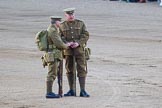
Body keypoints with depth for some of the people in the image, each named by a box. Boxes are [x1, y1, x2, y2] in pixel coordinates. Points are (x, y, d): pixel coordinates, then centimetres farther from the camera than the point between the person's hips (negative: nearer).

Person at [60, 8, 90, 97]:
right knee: (69, 70, 5)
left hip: (79, 49, -1)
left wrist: (78, 43, -15)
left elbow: (86, 35, 0)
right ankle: (71, 90, 13)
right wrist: (67, 43, -18)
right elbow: (60, 37, 0)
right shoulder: (62, 25, 9)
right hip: (68, 50, 1)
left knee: (81, 69, -7)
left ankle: (82, 91, -8)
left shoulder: (80, 24, 7)